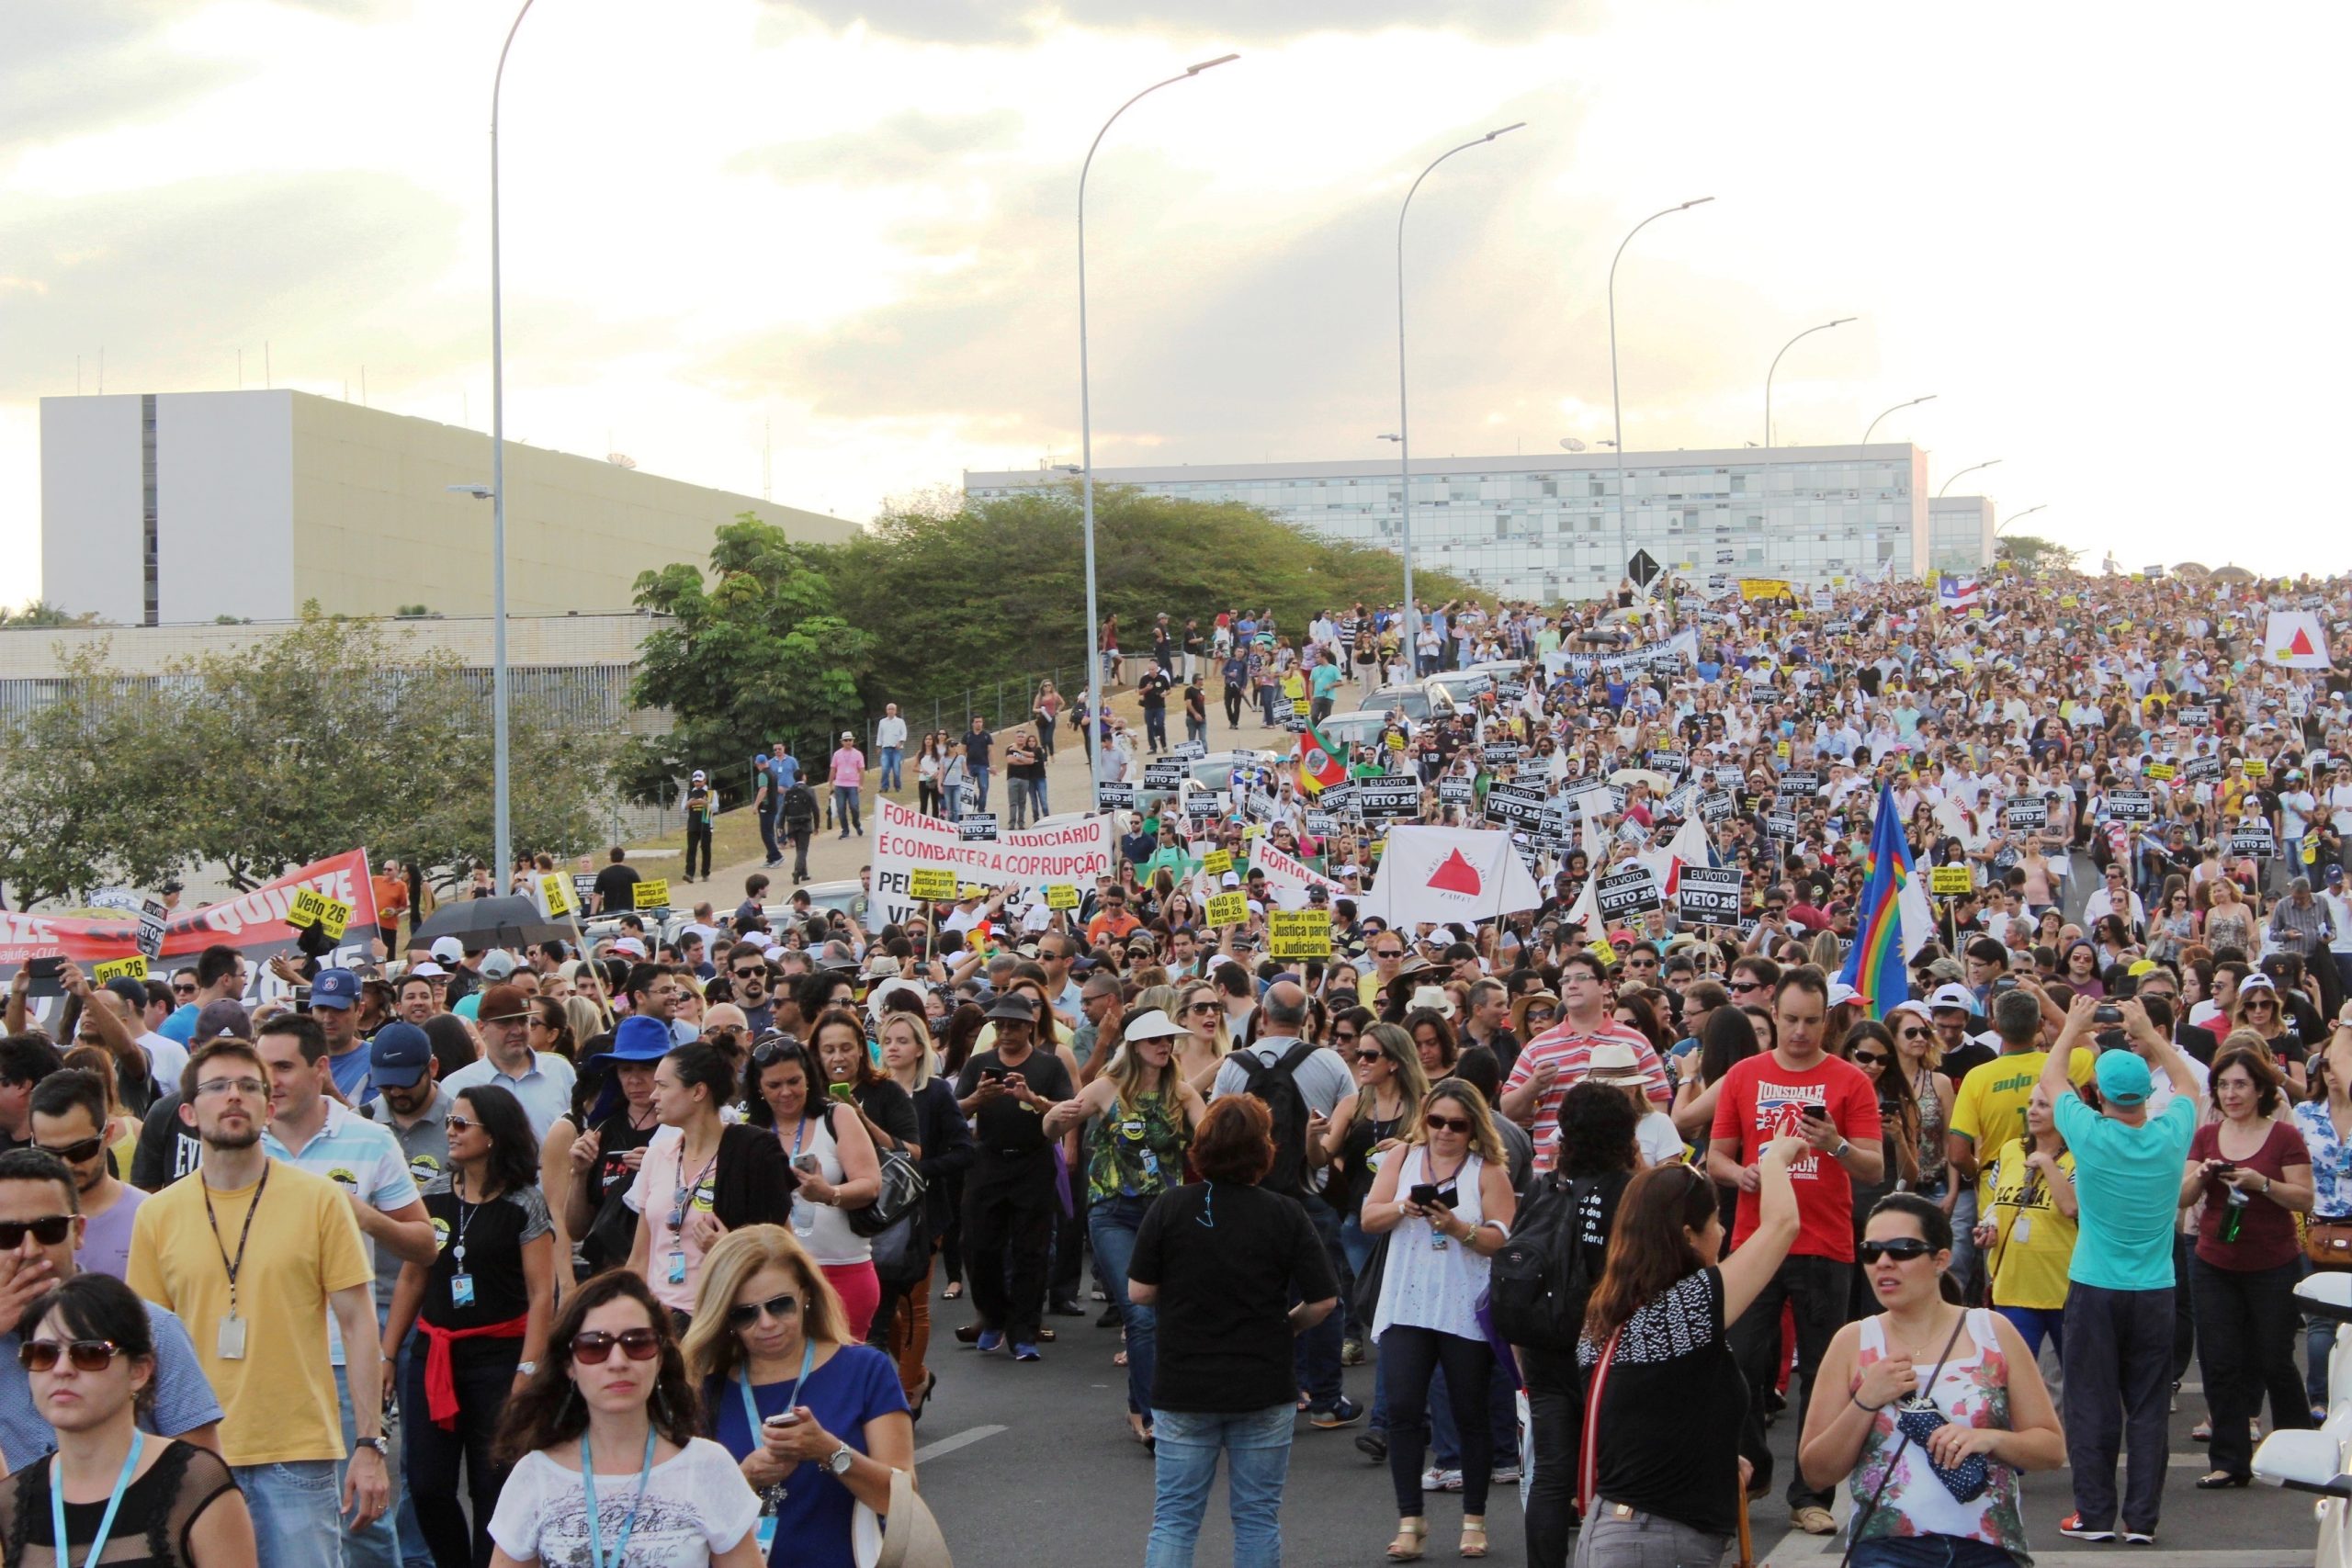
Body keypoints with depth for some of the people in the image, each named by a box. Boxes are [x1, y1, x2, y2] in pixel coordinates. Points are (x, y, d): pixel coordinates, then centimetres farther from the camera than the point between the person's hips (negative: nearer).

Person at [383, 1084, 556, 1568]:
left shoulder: (525, 1203, -6)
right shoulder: (434, 1195, 7)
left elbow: (541, 1294, -9)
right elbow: (411, 1279, 14)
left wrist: (526, 1374, -16)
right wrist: (386, 1355, 10)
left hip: (499, 1355, -4)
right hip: (434, 1354, 4)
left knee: (493, 1490, 1)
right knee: (426, 1486, 0)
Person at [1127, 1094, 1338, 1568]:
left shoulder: (1171, 1206, -7)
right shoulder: (1285, 1214, -8)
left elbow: (1138, 1292, -4)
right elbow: (1323, 1301, -8)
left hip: (1182, 1386, 1)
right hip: (1264, 1387, 0)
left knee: (1174, 1517, 6)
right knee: (1258, 1518, 10)